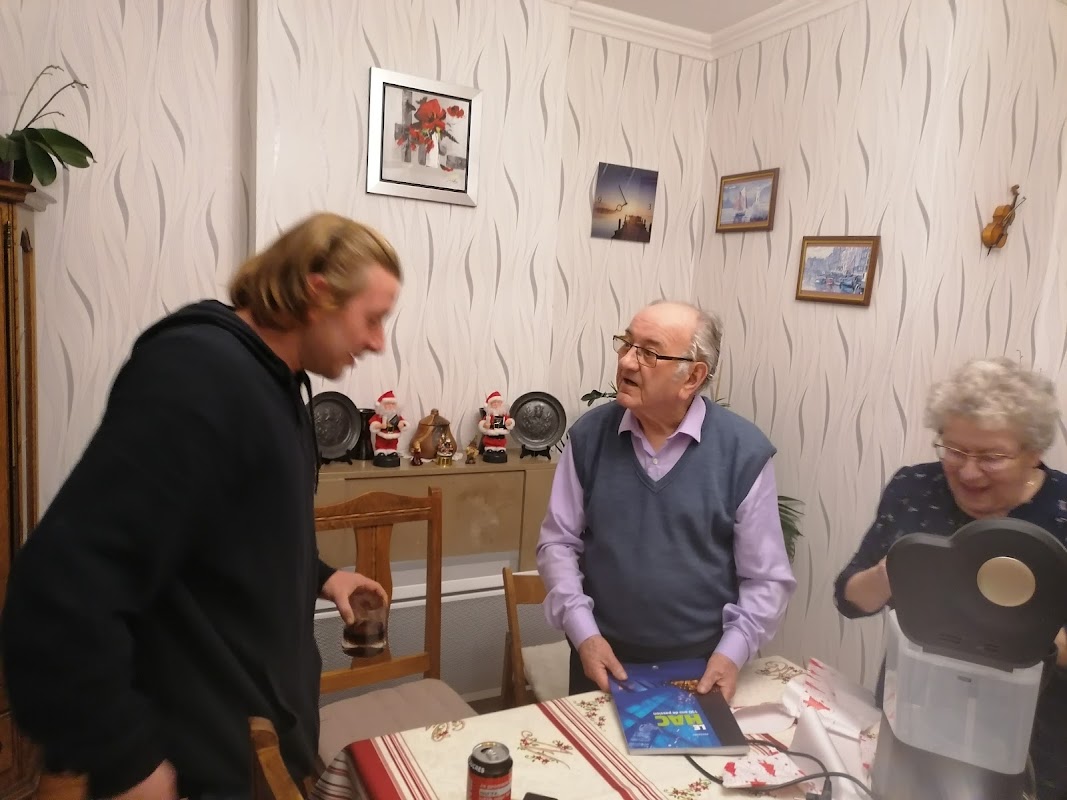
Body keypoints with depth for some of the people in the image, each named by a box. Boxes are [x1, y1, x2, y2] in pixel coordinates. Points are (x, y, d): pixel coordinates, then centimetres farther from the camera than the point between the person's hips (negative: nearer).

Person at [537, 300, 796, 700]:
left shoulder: (744, 451, -13)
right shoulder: (589, 434, -7)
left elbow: (767, 578, -6)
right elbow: (558, 541, -2)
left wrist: (731, 654, -15)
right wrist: (583, 634, -11)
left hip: (700, 668, -1)